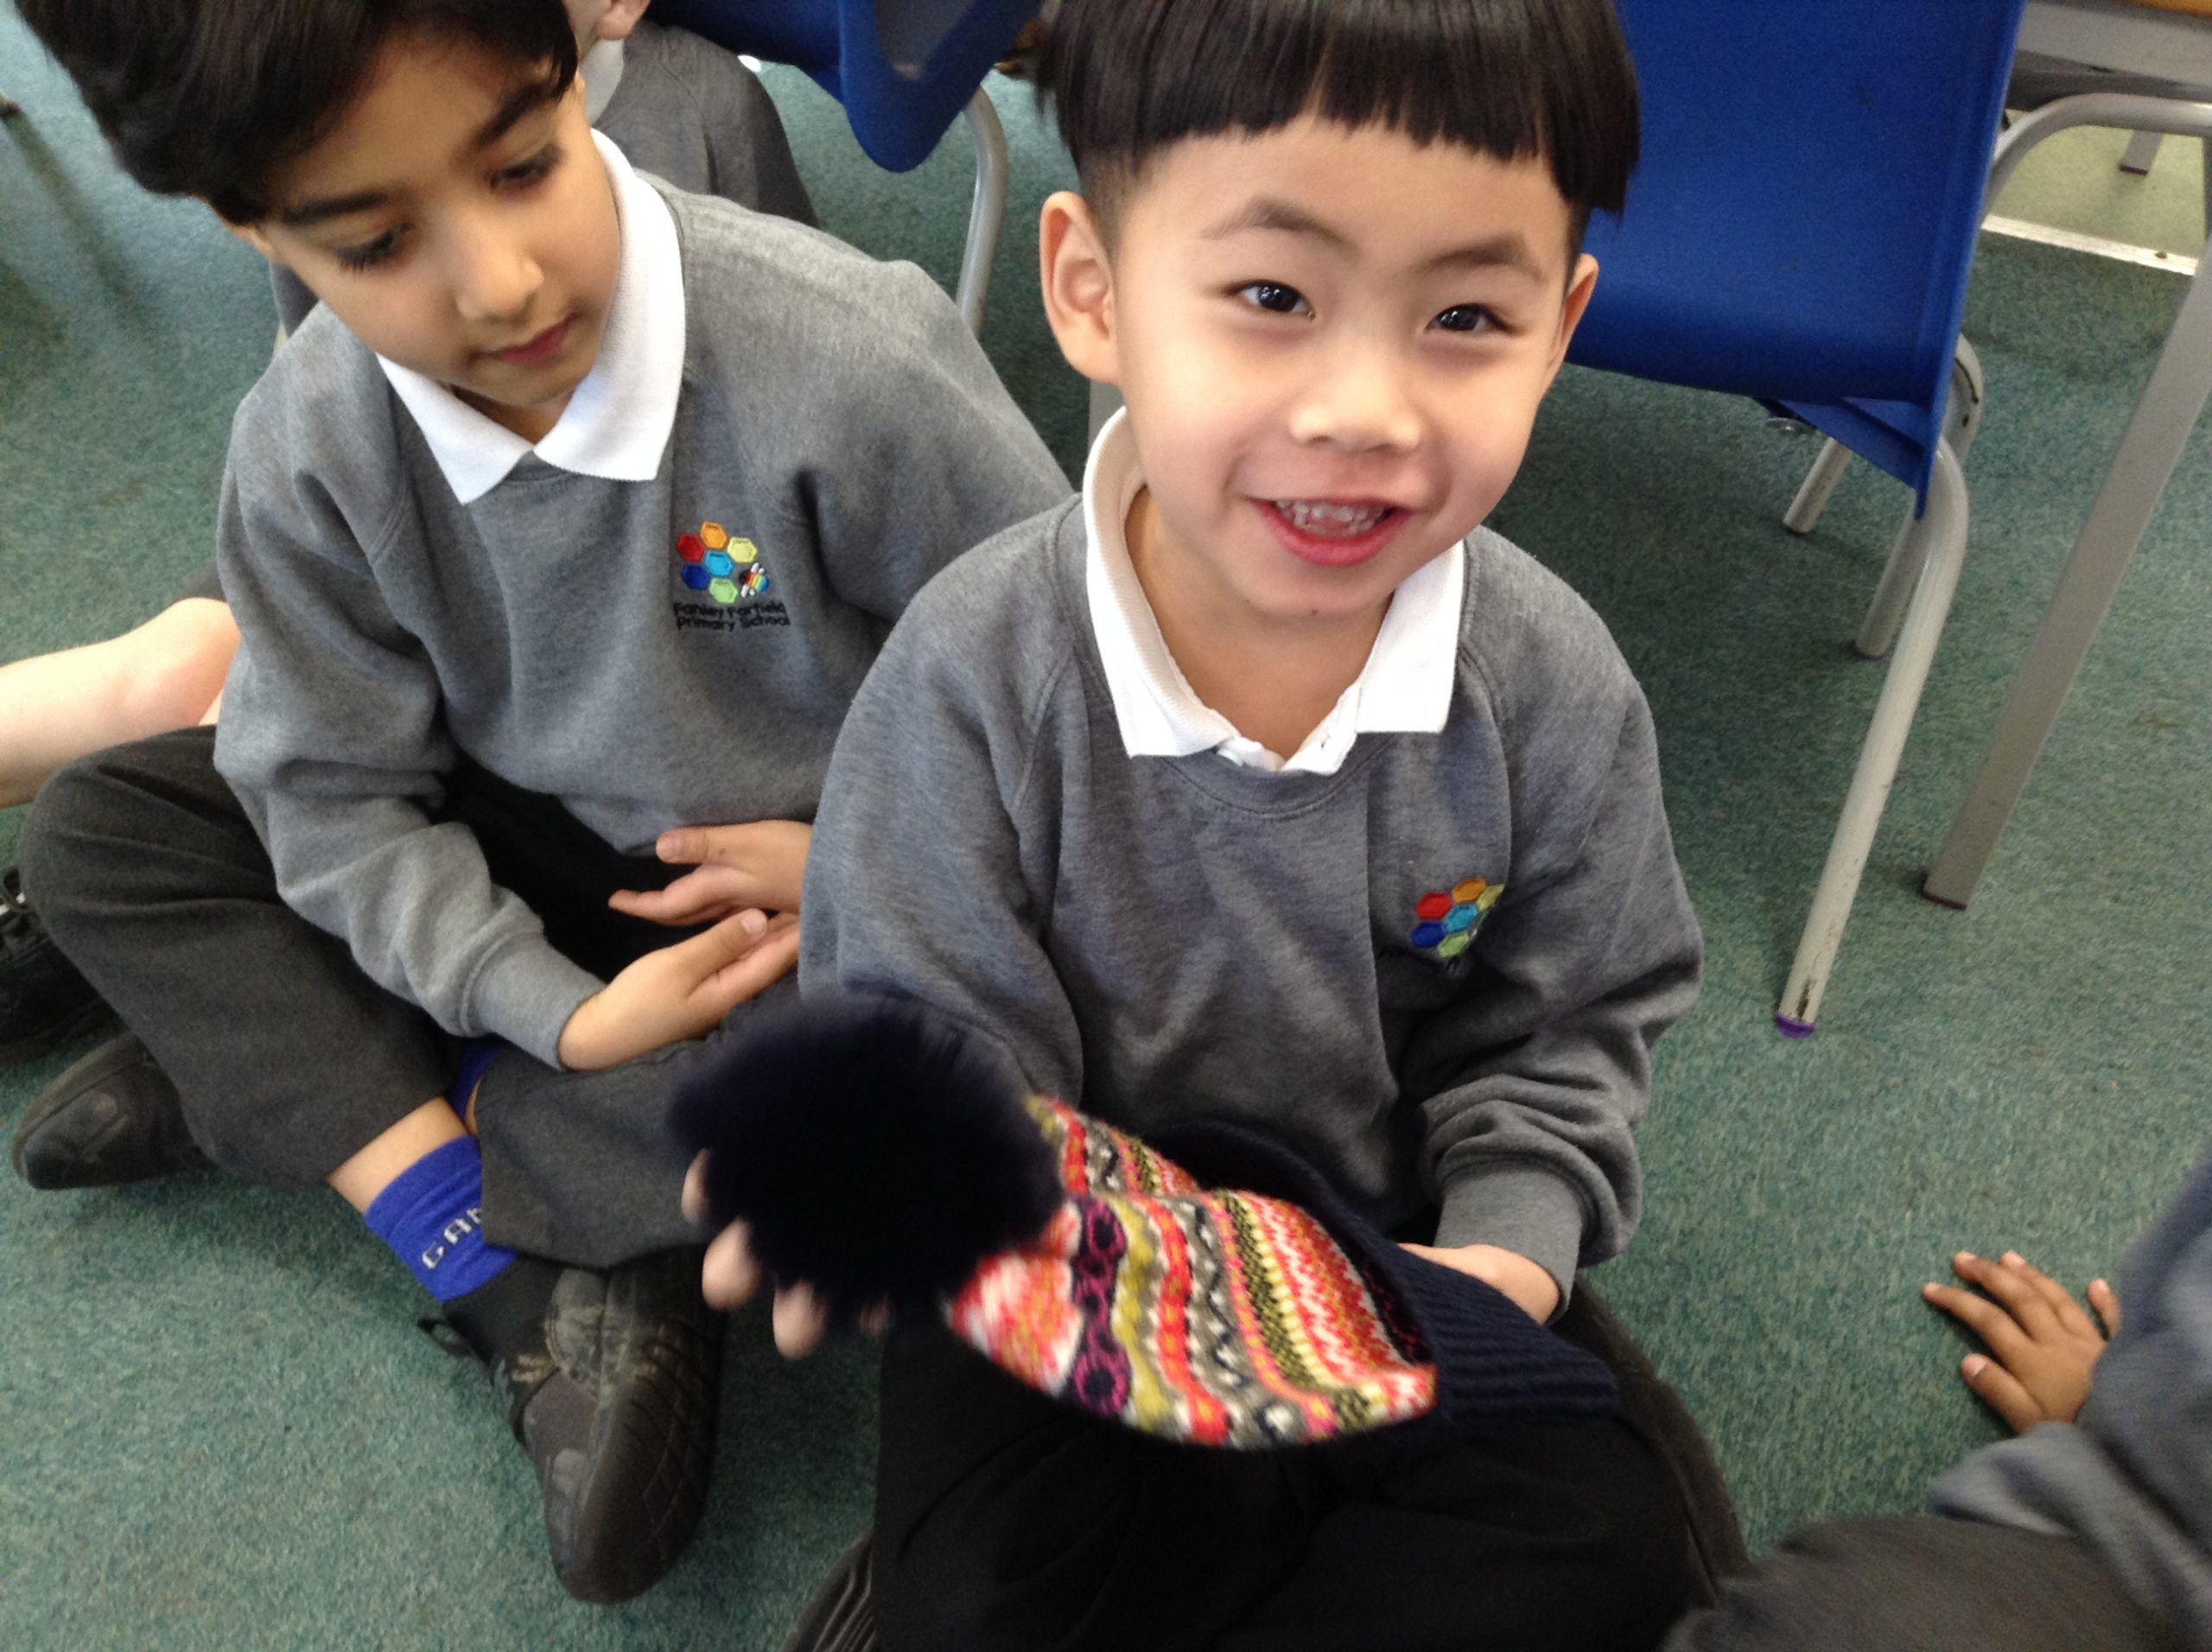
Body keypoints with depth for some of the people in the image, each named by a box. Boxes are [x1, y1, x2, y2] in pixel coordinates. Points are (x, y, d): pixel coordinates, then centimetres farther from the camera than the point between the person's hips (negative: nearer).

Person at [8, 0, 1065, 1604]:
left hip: (833, 882, -3)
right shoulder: (309, 448, -15)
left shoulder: (855, 365, -27)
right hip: (558, 863, 4)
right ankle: (535, 1293, -16)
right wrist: (560, 1014, -21)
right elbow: (337, 791, -10)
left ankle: (263, 1071, -9)